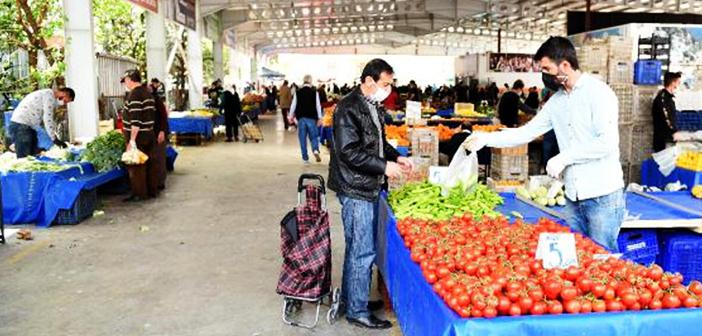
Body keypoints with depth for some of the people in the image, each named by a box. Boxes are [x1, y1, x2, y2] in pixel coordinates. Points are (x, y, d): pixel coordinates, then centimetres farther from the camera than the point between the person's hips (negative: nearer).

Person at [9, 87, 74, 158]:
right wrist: (54, 139, -12)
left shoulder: (46, 94, 20)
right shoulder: (49, 94, -10)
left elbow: (42, 120, 20)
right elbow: (47, 119, -16)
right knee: (24, 158, -11)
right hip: (21, 126, -10)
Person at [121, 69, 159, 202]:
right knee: (150, 164, 13)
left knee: (136, 166, -1)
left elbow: (136, 119, -22)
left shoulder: (134, 94, -16)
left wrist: (132, 140, -22)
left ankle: (139, 194, 2)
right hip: (150, 135, 9)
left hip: (138, 136, -9)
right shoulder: (148, 93, 12)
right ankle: (152, 190, 19)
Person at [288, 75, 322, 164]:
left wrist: (291, 116, 14)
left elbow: (293, 105, 3)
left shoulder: (297, 92, 1)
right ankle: (315, 150, -19)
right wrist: (319, 118, 1)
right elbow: (318, 106, -4)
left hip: (301, 117, 1)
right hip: (311, 118, -1)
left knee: (302, 138, 7)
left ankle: (305, 158, 7)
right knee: (313, 136, 9)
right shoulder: (315, 92, -3)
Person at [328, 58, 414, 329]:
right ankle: (357, 311, 10)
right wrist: (384, 166, -19)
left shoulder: (374, 107, 13)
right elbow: (349, 151, -22)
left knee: (358, 247, 18)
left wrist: (396, 157, 8)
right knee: (362, 251, -3)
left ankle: (351, 298, 32)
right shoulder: (349, 108, -17)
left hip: (369, 187, 10)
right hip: (354, 188, -10)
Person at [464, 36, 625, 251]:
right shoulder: (556, 100, 10)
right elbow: (528, 131, 12)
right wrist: (487, 138, 4)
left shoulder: (599, 92, -12)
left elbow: (608, 142, -20)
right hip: (573, 196, 7)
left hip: (603, 196, -7)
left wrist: (564, 157, -17)